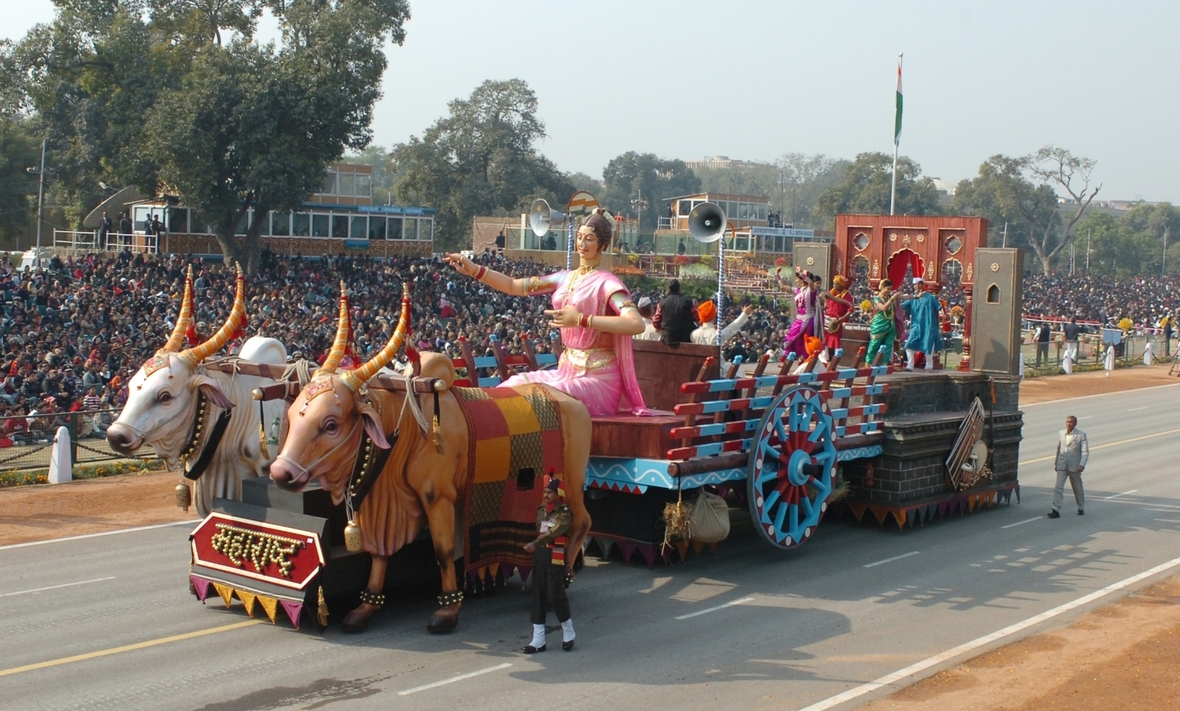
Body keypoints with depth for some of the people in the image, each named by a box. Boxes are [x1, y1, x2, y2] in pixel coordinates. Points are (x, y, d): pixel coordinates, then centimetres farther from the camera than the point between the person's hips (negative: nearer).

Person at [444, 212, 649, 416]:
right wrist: (475, 270, 0)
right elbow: (514, 286, 13)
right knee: (515, 387, -9)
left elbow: (637, 324, -26)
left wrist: (581, 319, -28)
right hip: (567, 371, 7)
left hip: (597, 377, -7)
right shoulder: (566, 278, 12)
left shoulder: (606, 283, -10)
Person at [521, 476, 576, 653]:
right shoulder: (541, 510, 10)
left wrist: (535, 544, -36)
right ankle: (538, 640, 8)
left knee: (555, 595, -6)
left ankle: (568, 634, 15)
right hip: (539, 555, 7)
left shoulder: (564, 514, -12)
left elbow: (554, 532, -26)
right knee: (538, 596, 5)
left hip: (555, 557, -7)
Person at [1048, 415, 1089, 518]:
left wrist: (1081, 465, -21)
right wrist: (1056, 463, 17)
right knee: (1058, 488, -8)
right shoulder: (1060, 433, 6)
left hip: (1074, 466, -3)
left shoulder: (1081, 435, -7)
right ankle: (1055, 510, -11)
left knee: (1077, 489, 12)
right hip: (1062, 466, 3)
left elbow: (1085, 451, -10)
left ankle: (1081, 508, 30)